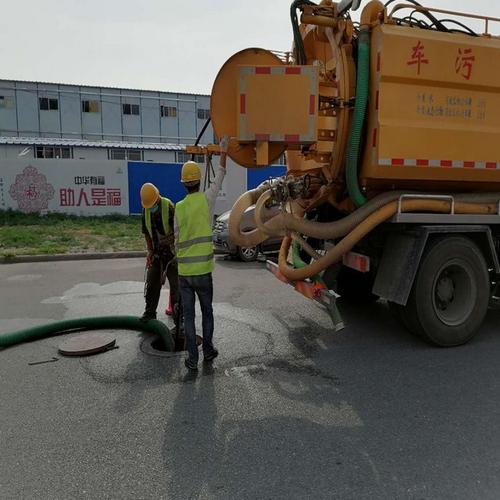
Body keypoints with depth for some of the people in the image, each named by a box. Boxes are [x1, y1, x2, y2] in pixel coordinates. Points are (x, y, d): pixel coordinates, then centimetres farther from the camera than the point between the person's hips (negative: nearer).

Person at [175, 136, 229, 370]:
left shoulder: (179, 207, -2)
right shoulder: (206, 199, -6)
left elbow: (177, 240, 2)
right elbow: (219, 179, 10)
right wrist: (223, 153, 21)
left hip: (184, 271, 1)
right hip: (203, 270, -1)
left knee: (188, 315, 8)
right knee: (207, 311, 17)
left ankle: (192, 358, 14)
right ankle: (208, 351, 29)